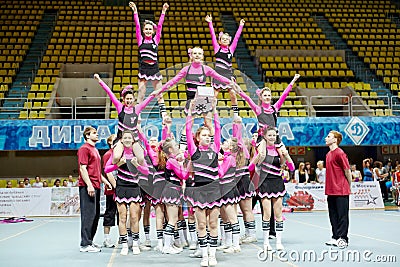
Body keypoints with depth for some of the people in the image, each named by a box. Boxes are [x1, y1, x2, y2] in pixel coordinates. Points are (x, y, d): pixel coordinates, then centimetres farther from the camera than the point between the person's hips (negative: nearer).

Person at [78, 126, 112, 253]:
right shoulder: (84, 149, -7)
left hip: (96, 187, 10)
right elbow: (83, 168, -15)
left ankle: (89, 241, 20)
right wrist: (89, 185, -22)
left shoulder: (95, 150, 21)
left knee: (95, 215, 12)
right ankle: (85, 244, -4)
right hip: (88, 187, -10)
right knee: (88, 215, -8)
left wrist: (104, 181, 20)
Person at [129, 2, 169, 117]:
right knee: (140, 94, 1)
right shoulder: (140, 40, 7)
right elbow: (137, 26, 0)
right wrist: (135, 11, -6)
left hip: (154, 68, 1)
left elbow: (159, 26, 3)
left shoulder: (156, 40, 9)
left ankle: (163, 113, 8)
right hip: (143, 68, -1)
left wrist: (163, 12, -3)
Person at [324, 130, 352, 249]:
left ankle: (343, 238, 6)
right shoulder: (328, 154, 13)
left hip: (341, 191, -9)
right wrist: (329, 187, 16)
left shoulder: (340, 153, -13)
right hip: (331, 190, 9)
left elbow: (347, 171, -9)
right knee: (333, 215, 13)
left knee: (342, 215, -1)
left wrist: (349, 187, -1)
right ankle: (336, 237, 21)